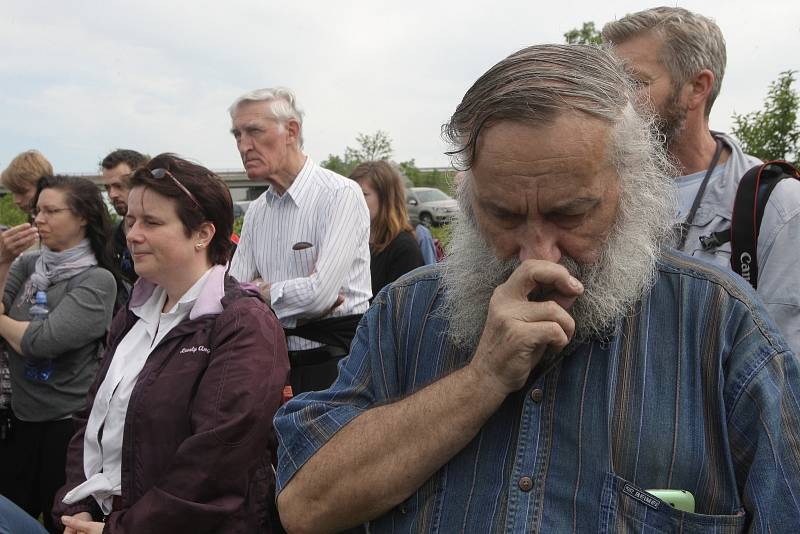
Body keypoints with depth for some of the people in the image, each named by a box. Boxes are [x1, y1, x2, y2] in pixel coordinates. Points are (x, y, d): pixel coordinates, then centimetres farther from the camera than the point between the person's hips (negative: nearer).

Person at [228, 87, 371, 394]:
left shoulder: (340, 194, -14)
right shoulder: (255, 212, 9)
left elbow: (320, 293, -22)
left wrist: (259, 294, -5)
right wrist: (300, 299, -13)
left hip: (336, 361, -6)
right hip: (278, 363, 6)